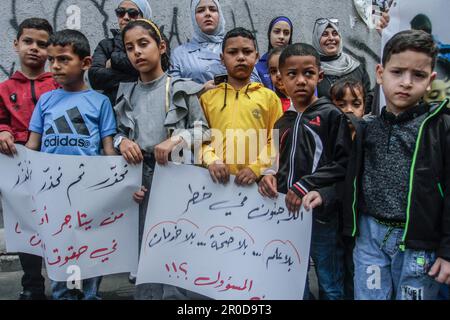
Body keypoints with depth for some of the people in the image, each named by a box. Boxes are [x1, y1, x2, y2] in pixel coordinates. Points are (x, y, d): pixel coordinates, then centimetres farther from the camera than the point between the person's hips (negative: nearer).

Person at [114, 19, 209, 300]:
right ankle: (146, 294, 27)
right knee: (145, 248, 11)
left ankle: (177, 294, 15)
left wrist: (177, 139, -18)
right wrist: (122, 141, -5)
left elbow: (203, 131, -1)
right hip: (142, 179, 4)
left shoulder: (183, 89, -1)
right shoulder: (128, 95, 11)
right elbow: (119, 131, 17)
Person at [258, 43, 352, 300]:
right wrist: (270, 176, 0)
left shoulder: (331, 115, -4)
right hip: (287, 212, 5)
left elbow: (343, 164, -11)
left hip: (321, 213, -5)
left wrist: (306, 186, -18)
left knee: (329, 283, 10)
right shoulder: (282, 122, 13)